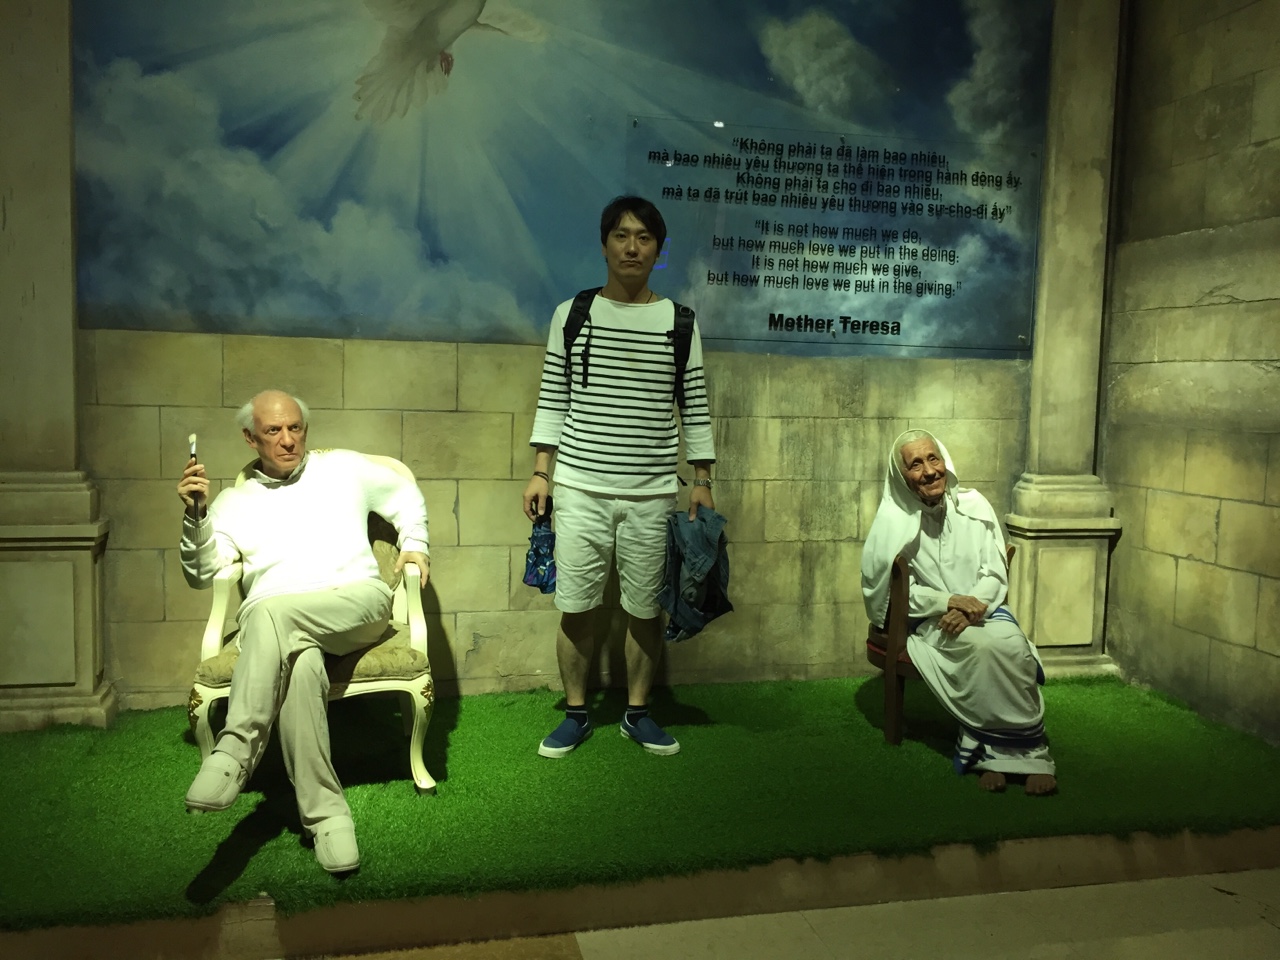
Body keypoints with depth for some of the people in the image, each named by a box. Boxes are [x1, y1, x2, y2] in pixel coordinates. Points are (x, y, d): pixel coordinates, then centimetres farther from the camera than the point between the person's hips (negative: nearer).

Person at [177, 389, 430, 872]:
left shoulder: (342, 468, 23)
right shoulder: (234, 502, 24)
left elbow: (405, 495, 32)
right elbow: (202, 575, 16)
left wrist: (414, 544, 14)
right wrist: (196, 515, 0)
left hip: (356, 601, -1)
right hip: (275, 623, 1)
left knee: (270, 610, -36)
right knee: (299, 664, -38)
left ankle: (234, 754, -39)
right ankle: (325, 813, -36)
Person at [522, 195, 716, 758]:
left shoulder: (679, 321, 5)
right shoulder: (572, 314, 4)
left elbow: (695, 405, 6)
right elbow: (552, 398, 5)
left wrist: (702, 481, 2)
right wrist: (540, 473, 0)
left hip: (653, 494, 1)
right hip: (580, 487, 0)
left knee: (645, 608, 7)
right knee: (576, 606, 5)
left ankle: (638, 713, 24)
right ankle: (576, 714, 21)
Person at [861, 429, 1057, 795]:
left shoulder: (973, 505, 4)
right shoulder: (894, 521, -5)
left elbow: (996, 574, 4)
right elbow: (896, 592, -6)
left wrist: (971, 607, -15)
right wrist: (949, 601, -18)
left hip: (981, 609, 3)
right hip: (927, 620, -3)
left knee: (1013, 644, -30)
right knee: (983, 647, -33)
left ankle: (989, 750, -19)